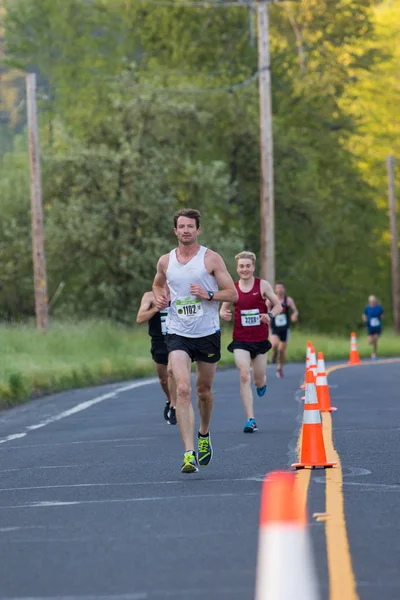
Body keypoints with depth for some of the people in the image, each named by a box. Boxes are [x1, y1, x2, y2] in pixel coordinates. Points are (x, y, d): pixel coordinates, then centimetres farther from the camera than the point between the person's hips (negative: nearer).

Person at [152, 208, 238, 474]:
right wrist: (160, 297, 4)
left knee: (204, 390, 13)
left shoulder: (211, 258, -3)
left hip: (208, 333, 0)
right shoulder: (165, 261, 5)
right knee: (183, 389, -17)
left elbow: (233, 294, -4)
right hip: (178, 334, 0)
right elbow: (157, 284, 26)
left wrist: (208, 295, -20)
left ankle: (204, 435, 43)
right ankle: (189, 453, -23)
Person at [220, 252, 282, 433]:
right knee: (244, 377, -14)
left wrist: (270, 315, -18)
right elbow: (224, 308, 12)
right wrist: (224, 314, -12)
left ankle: (261, 383, 50)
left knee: (259, 381, 9)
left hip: (260, 339, 0)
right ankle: (250, 419, -12)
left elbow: (278, 305, 3)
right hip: (240, 340, 0)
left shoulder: (262, 285, -3)